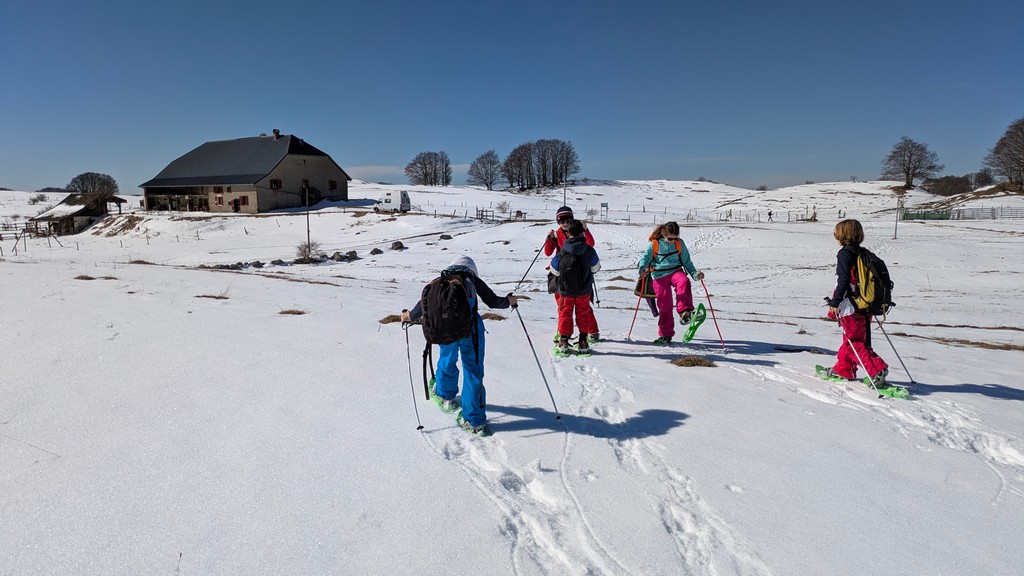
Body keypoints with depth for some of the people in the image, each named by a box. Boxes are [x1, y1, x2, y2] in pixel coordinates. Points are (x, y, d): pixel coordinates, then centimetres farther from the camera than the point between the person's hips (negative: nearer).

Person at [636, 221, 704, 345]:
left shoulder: (680, 243, 4)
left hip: (676, 271, 2)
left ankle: (685, 312, -42)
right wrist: (642, 269, -19)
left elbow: (687, 262, 13)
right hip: (660, 275, -1)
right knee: (665, 305, -4)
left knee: (684, 282, -35)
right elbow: (645, 258, 2)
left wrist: (695, 273, -1)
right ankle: (665, 334, 10)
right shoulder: (654, 244, -3)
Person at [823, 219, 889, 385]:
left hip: (851, 306, -9)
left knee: (855, 343, -3)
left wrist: (835, 302, -17)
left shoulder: (844, 254, -13)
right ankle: (844, 369, 29)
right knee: (849, 339, 19)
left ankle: (878, 370, -11)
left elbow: (843, 280, -20)